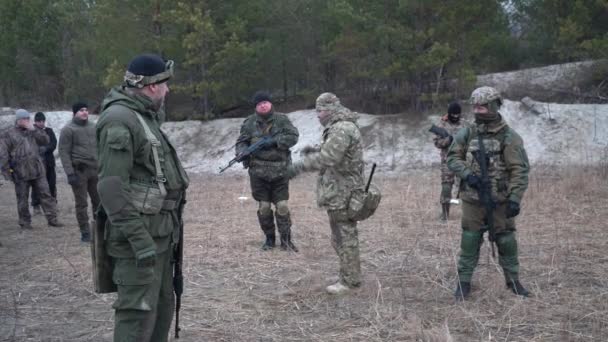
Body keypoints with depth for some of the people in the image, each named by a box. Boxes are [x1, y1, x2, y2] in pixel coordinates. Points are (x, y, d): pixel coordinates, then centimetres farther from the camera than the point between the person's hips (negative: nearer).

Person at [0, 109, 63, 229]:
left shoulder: (33, 131, 13)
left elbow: (46, 141, 2)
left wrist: (34, 129, -8)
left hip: (37, 171, 3)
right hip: (20, 173, -3)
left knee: (45, 194, 0)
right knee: (22, 198, 5)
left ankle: (52, 218, 4)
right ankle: (25, 222, 16)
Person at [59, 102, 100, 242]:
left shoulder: (93, 127, 12)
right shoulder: (68, 130, -4)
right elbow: (64, 152, -7)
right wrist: (70, 173, -14)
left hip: (95, 169, 4)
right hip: (79, 171, -4)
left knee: (98, 201, 7)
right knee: (81, 203, 1)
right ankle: (85, 232, 9)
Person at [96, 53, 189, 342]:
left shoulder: (145, 117, 15)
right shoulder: (119, 121, -17)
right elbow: (111, 186, -23)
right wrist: (138, 237, -26)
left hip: (158, 232, 10)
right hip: (140, 234, -10)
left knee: (163, 303, 17)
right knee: (139, 310, -7)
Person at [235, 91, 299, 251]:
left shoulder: (282, 120, 3)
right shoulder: (249, 123, 5)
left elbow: (293, 136, -6)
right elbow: (241, 142, 7)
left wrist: (274, 141, -18)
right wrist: (242, 153, -15)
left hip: (280, 171, -1)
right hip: (259, 171, 1)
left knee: (282, 206, -2)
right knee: (264, 207, 5)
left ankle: (286, 240, 8)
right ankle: (269, 238, 21)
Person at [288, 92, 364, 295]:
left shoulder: (342, 129, -19)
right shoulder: (343, 127, 15)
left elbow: (327, 158, -29)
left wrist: (299, 167, -27)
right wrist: (315, 151, 11)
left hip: (341, 194, -11)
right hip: (341, 192, 11)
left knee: (344, 238, -3)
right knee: (343, 237, 18)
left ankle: (349, 281, 5)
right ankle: (350, 276, 27)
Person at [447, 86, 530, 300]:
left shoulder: (509, 137, -9)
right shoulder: (466, 134, 1)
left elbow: (520, 170, -10)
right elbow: (452, 158, 7)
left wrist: (515, 198, -17)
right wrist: (467, 174, -12)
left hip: (500, 201, -2)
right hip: (472, 200, 2)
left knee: (506, 241, 8)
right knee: (469, 242, 7)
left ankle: (513, 280, 24)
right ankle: (463, 282, 17)